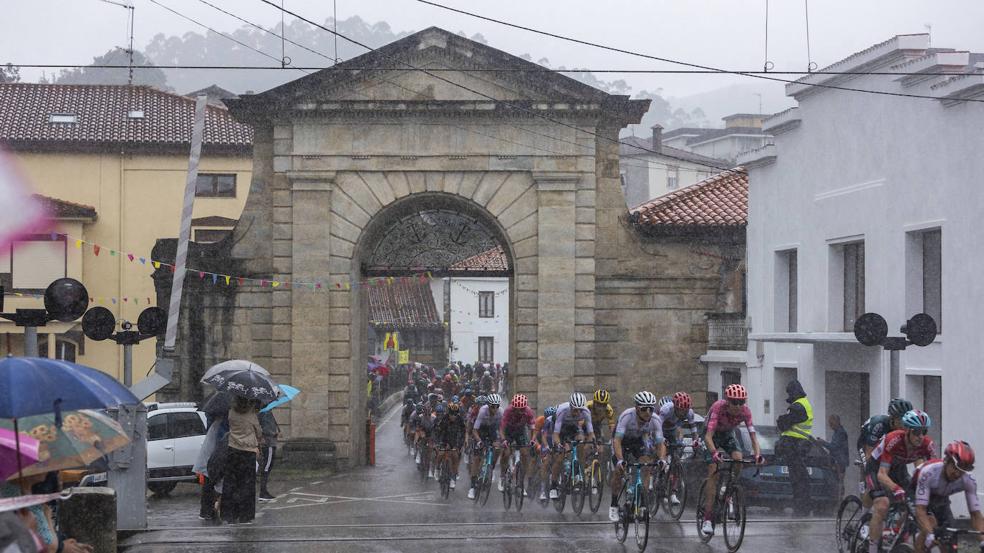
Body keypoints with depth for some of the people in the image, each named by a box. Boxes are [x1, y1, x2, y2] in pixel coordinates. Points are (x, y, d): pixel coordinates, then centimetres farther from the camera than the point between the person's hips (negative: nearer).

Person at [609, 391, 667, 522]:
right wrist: (620, 460, -56)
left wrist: (662, 459, -45)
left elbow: (660, 444, -24)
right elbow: (617, 440, -42)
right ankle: (614, 505, 1)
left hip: (639, 440, 3)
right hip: (623, 439, -3)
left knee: (646, 466, -18)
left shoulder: (655, 421, -28)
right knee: (618, 470, -15)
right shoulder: (627, 416, -37)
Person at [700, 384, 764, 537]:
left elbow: (753, 436, -27)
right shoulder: (718, 408, -37)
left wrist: (757, 454, -45)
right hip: (713, 436, -3)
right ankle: (707, 519, -15)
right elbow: (708, 436, -43)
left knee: (738, 459, -26)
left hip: (728, 435, 4)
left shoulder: (745, 411, -27)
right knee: (713, 472, -16)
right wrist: (715, 453, -60)